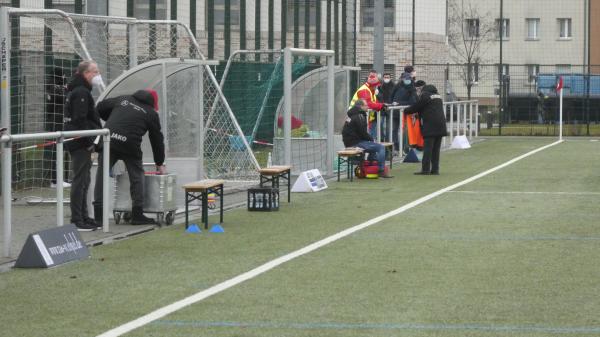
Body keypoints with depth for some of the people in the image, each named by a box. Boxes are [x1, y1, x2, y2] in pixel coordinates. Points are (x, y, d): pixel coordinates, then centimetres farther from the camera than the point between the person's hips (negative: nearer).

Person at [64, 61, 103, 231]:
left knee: (83, 181, 15)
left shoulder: (75, 91, 19)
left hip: (77, 143, 11)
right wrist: (89, 142, -19)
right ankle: (77, 220, -9)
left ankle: (82, 217, 21)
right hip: (81, 144, -11)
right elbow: (80, 120, -22)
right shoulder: (81, 92, -14)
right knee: (80, 180, -9)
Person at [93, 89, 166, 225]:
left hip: (108, 140, 2)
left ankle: (98, 215, 6)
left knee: (102, 175, 8)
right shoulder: (151, 113, 13)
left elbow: (101, 107, 20)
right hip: (130, 145, -2)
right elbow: (157, 139, 17)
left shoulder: (123, 99, 20)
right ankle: (137, 215, 12)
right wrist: (160, 164, 27)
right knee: (137, 177, 12)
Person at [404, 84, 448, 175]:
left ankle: (425, 169, -8)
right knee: (436, 149, 10)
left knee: (428, 148, -6)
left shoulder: (425, 96, -5)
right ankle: (435, 169, 10)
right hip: (440, 125, 7)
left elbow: (416, 107, -1)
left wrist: (405, 111, 16)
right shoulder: (438, 96, 18)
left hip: (430, 126, -7)